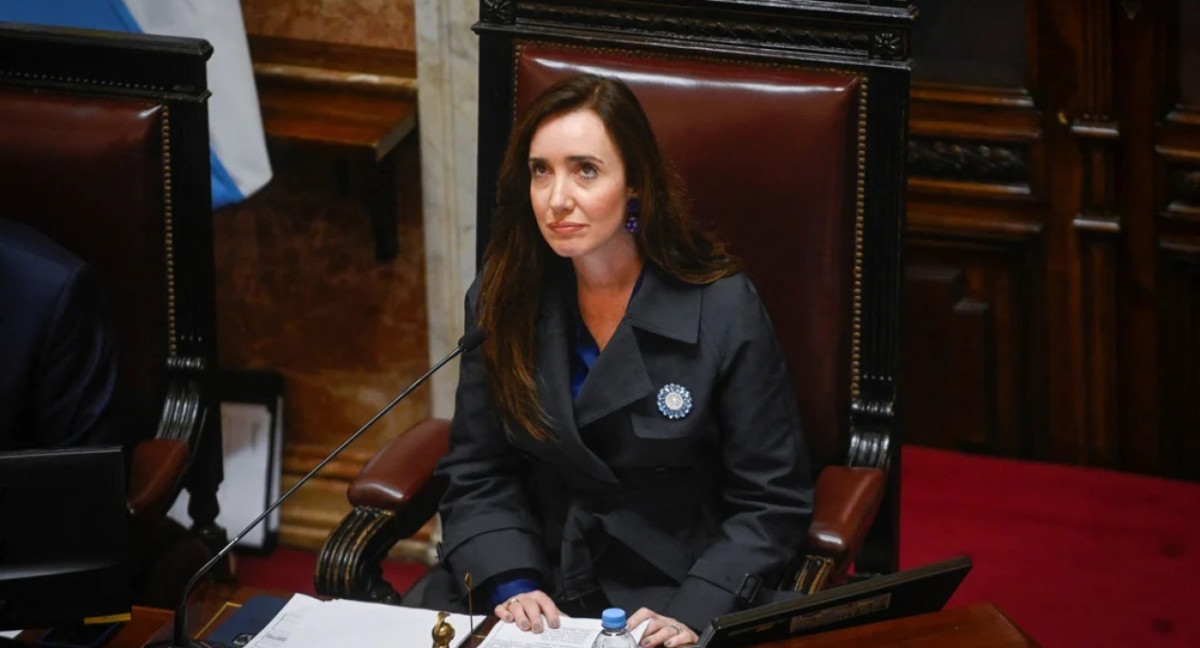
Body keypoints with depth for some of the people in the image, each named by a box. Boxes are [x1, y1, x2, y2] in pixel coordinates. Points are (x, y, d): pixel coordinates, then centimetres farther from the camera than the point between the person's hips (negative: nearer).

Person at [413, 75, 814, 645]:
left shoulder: (724, 313, -9)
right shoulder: (503, 299, 2)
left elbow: (771, 504, -6)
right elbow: (478, 475, 6)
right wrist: (510, 586, -12)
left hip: (669, 593, -3)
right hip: (536, 573, 3)